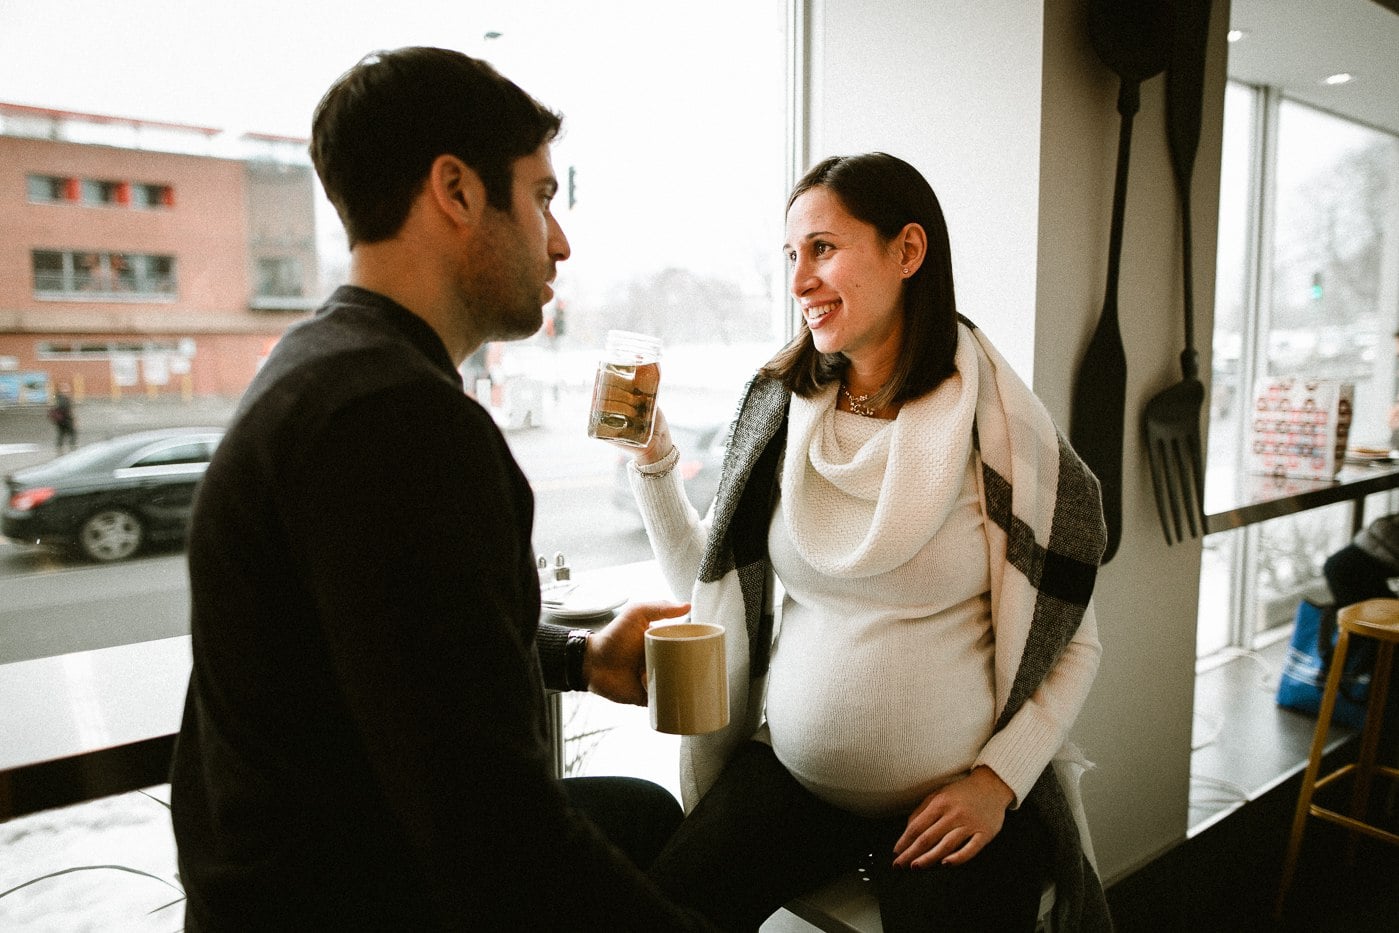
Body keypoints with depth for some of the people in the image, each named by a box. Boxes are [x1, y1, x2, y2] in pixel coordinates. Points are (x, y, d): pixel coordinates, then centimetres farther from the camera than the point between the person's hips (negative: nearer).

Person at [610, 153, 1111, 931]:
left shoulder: (1000, 427, -10)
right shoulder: (780, 414, -1)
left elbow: (1074, 644, -3)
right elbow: (709, 588, 4)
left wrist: (1001, 778, -11)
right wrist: (652, 457, -3)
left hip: (953, 802, -2)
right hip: (789, 774, 3)